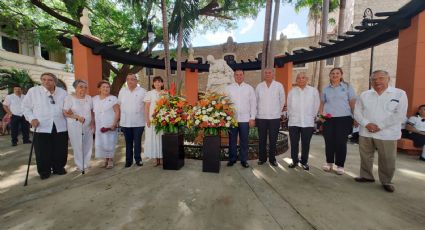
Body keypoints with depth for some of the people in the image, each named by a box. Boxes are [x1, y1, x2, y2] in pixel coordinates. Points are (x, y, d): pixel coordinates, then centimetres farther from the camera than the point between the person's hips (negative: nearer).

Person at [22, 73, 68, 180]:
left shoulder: (63, 93, 8)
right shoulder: (33, 91, 3)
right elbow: (26, 106, 6)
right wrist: (32, 118, -7)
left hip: (60, 127, 2)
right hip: (42, 127, -1)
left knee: (60, 150, 8)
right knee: (43, 152, 3)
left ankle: (59, 168, 27)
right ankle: (44, 171, 21)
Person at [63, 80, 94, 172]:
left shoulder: (89, 98, 7)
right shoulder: (69, 98, -4)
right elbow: (65, 113, -6)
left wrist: (92, 121, 0)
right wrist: (77, 117, -20)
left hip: (88, 126, 4)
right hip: (75, 126, -3)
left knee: (88, 146, 8)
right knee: (77, 146, 2)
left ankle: (86, 164, 23)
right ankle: (80, 165, 17)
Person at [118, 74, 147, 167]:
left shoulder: (142, 91, -2)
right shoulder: (122, 91, 9)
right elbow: (119, 104, 14)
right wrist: (121, 115, 9)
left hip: (138, 122, -3)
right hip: (125, 122, 3)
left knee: (137, 142, 5)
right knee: (128, 142, 12)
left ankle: (138, 159, 19)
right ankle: (128, 160, 23)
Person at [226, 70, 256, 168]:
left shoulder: (249, 88, 8)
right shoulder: (229, 88, 8)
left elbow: (253, 104, 5)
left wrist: (252, 118, -1)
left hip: (245, 119, 0)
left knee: (244, 140, 6)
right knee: (232, 140, 6)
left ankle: (244, 160, 19)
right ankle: (232, 159, 21)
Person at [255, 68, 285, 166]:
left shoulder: (279, 86, 2)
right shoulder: (259, 86, 4)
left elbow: (282, 100, 10)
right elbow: (255, 101, 10)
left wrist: (278, 111, 13)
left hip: (275, 117, 0)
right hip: (261, 117, 1)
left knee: (273, 140, 6)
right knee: (262, 140, 8)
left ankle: (272, 159, 21)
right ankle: (262, 158, 22)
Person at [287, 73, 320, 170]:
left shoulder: (313, 91, 2)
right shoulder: (292, 91, 4)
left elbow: (316, 105, 7)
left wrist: (312, 117, 9)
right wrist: (291, 116, 10)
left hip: (308, 122, -1)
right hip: (293, 122, 1)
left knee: (306, 144, 8)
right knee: (294, 143, 7)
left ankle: (304, 162, 24)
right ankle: (294, 161, 24)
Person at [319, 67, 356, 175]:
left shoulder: (347, 87, 4)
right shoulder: (326, 89, 11)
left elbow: (353, 103, 1)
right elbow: (322, 104, 15)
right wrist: (321, 115, 1)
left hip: (343, 118, -2)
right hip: (328, 119, 2)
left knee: (341, 142, 0)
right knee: (328, 141, 5)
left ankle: (340, 165, 14)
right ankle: (329, 163, 20)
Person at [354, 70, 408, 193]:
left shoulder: (399, 94, -1)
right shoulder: (365, 95, 7)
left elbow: (400, 115, -9)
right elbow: (357, 112, 3)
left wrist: (380, 126, -15)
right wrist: (366, 124, -13)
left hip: (387, 134, -2)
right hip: (365, 133, 3)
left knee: (387, 160, 7)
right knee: (365, 157, 13)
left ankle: (386, 181, 25)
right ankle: (366, 176, 30)